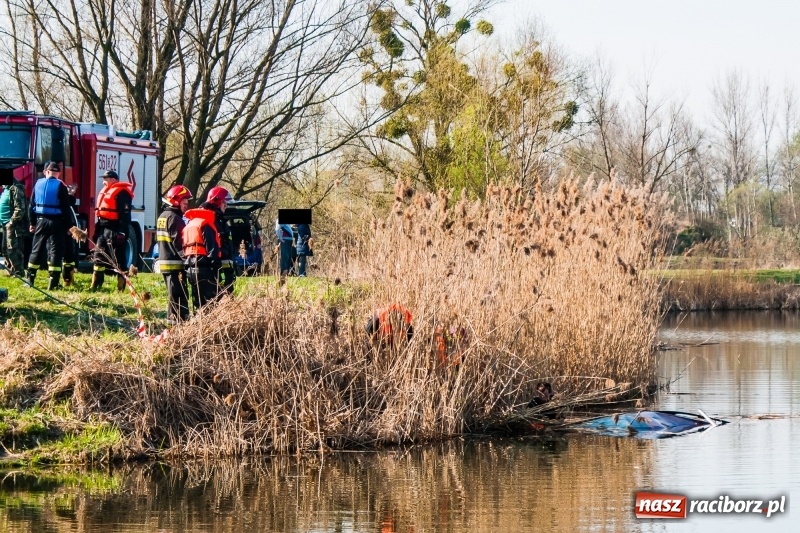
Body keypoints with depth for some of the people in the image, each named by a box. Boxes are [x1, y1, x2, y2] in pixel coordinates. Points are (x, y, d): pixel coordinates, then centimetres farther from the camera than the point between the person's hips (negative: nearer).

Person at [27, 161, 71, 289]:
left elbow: (32, 205, 10)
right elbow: (66, 208, -8)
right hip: (56, 222, -4)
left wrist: (32, 223, 16)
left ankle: (30, 280, 15)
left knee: (36, 250, 13)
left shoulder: (38, 184, 6)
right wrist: (67, 225, -3)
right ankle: (53, 283, -7)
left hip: (41, 221, 4)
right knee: (55, 251, -2)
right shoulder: (60, 186, -6)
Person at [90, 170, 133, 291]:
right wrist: (97, 231, 20)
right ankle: (96, 285, 15)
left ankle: (121, 287, -3)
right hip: (103, 229, 10)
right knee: (98, 256, 10)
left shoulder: (121, 193, -12)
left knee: (119, 258, -5)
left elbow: (125, 214, -18)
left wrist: (122, 232, -24)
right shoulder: (105, 192, 19)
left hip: (115, 230, -10)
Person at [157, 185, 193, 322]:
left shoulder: (162, 217, 17)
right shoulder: (175, 218, -14)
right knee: (179, 295, -10)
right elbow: (179, 243, -20)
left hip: (163, 261, 10)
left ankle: (172, 318, 18)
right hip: (175, 264, -10)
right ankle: (179, 319, -14)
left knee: (173, 294, 15)